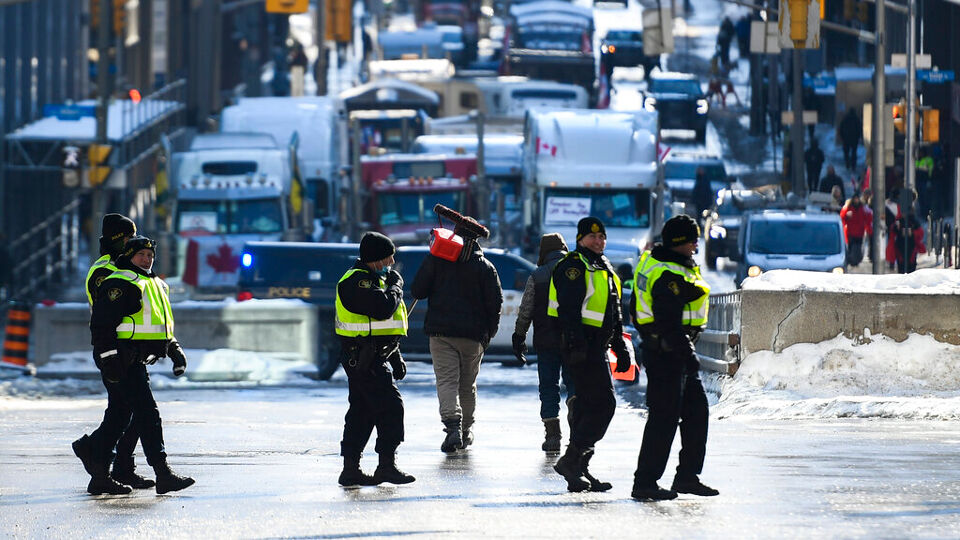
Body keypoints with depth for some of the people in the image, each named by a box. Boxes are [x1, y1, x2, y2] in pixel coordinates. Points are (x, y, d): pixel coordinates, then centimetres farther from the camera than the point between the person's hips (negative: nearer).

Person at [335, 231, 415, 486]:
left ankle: (350, 468, 13)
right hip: (363, 358, -11)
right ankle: (387, 465, -9)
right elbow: (383, 308, -29)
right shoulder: (357, 281, -15)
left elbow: (384, 322, 27)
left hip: (370, 357, 11)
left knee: (362, 412, 11)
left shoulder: (373, 279, 19)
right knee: (390, 407, -11)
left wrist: (396, 358, 27)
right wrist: (395, 285, -10)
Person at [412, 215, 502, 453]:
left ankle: (453, 426, -28)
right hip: (473, 335, 2)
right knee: (468, 385, 15)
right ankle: (466, 431, 23)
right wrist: (488, 333, 10)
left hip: (441, 330, -2)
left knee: (446, 380, -7)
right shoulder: (485, 267, 2)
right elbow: (495, 301, -1)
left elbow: (417, 291, -2)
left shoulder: (436, 259, 1)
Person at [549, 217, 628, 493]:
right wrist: (576, 343, -29)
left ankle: (578, 470, 13)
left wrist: (620, 348, 28)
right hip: (580, 345, -10)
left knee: (588, 405, 10)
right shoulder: (573, 266, -8)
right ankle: (572, 460, -16)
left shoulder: (604, 269, 23)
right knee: (603, 403, -16)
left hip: (596, 346, 10)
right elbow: (568, 308, -19)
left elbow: (613, 315, 30)